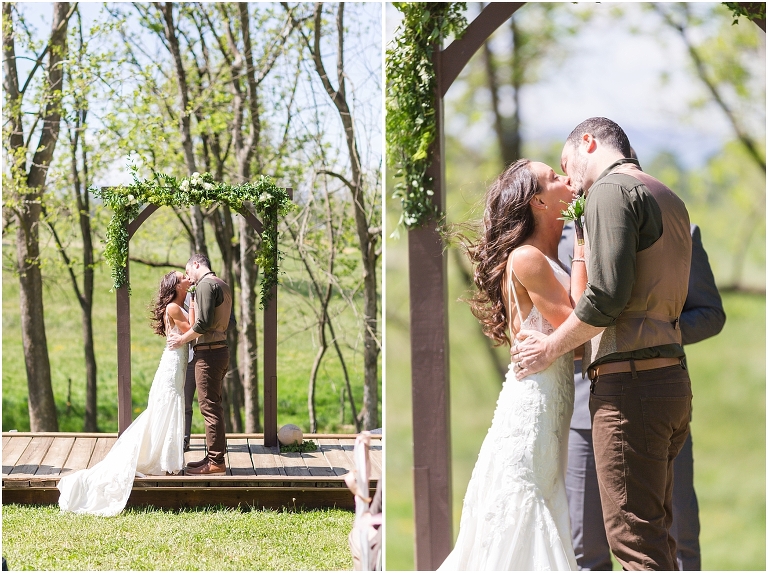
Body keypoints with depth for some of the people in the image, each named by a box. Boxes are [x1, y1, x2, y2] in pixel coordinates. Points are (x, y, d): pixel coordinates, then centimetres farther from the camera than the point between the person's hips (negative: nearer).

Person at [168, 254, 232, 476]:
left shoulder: (205, 284, -13)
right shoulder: (223, 285, 17)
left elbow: (204, 322, -21)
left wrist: (183, 339, -9)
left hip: (208, 353, -10)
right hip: (220, 348, 10)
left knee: (210, 407, -7)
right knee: (213, 406, 15)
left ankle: (215, 462, -6)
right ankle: (214, 456, 20)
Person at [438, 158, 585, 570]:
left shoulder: (549, 262, 16)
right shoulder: (525, 258, -11)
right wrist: (582, 248, -10)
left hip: (550, 413, 9)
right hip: (530, 405, -9)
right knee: (519, 535, -8)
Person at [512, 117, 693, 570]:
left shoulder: (612, 189, -6)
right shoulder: (669, 199, 21)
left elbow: (608, 294, -17)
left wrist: (552, 347, -5)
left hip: (629, 383, -9)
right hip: (672, 380, 9)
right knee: (655, 530, 13)